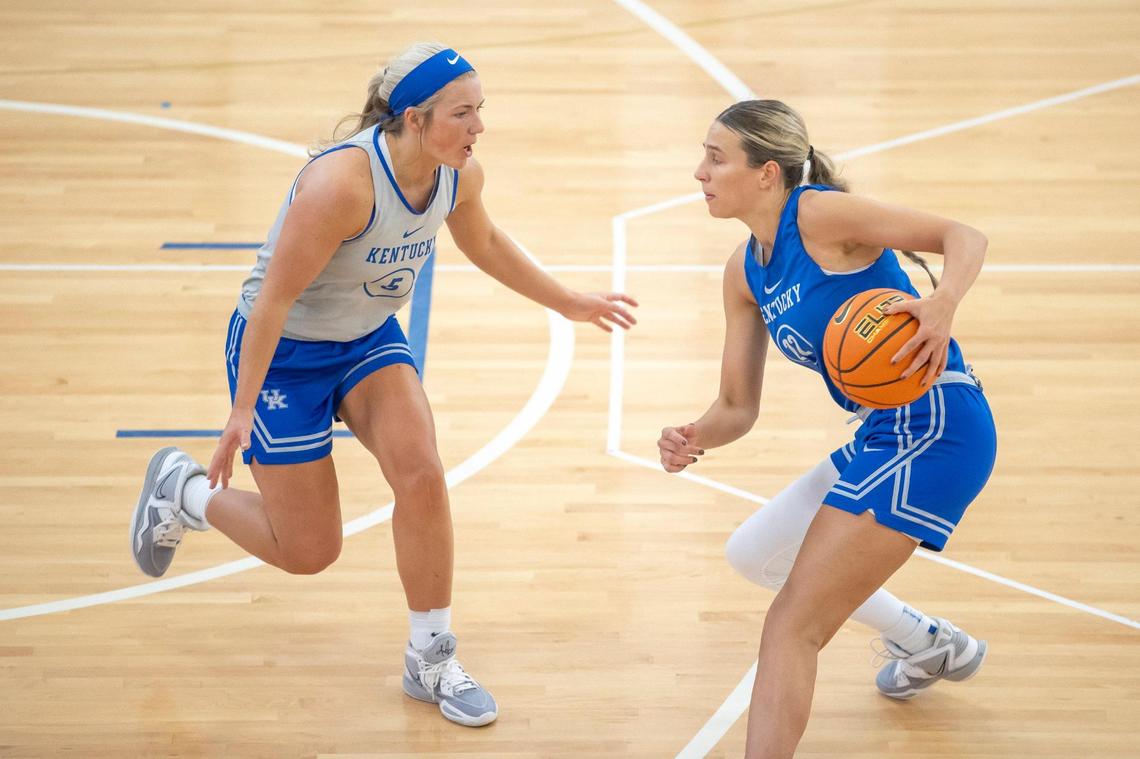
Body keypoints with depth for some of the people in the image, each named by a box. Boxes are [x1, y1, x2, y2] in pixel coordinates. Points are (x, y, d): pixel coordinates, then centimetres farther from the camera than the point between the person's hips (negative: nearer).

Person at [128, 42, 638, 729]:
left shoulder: (461, 174, -12)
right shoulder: (342, 182, -35)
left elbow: (485, 245, 12)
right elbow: (275, 297, -29)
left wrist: (570, 303, 19)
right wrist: (243, 410, -28)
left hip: (370, 339, 6)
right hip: (282, 351, -6)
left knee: (421, 474, -16)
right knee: (309, 551, 1)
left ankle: (431, 659, 4)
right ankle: (183, 489, 30)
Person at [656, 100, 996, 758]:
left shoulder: (819, 215, -13)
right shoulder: (745, 272, 11)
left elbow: (964, 236, -16)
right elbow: (739, 406, 11)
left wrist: (943, 304, -36)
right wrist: (695, 438, -10)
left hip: (938, 425, -10)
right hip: (882, 437, 10)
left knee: (792, 625, -12)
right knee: (753, 554, 26)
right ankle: (934, 646, 37)